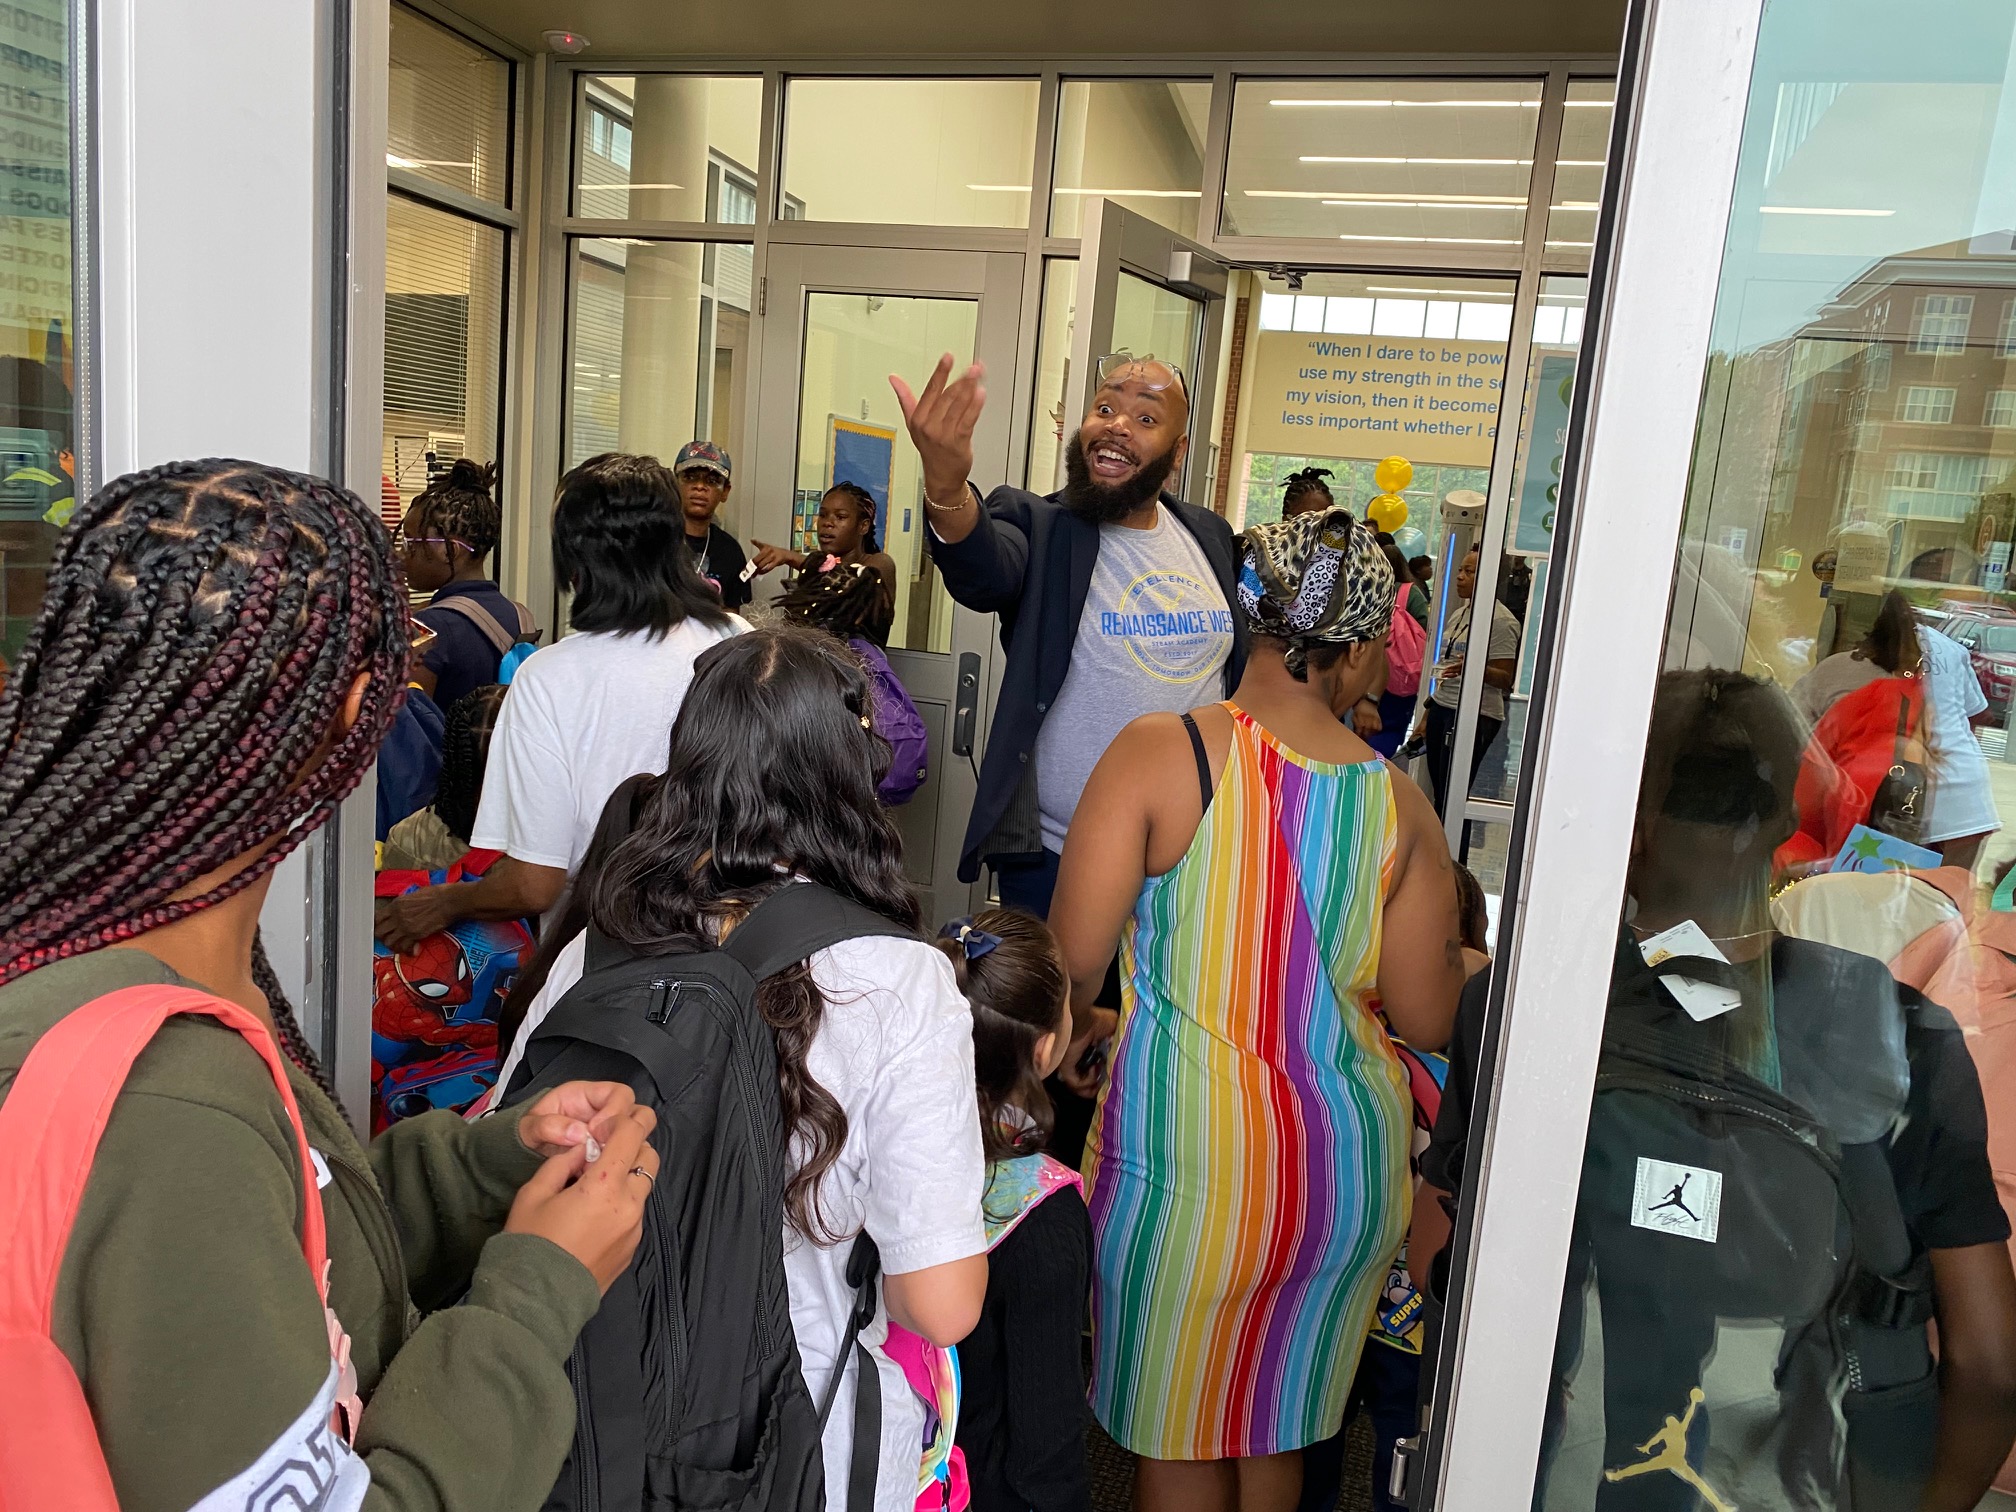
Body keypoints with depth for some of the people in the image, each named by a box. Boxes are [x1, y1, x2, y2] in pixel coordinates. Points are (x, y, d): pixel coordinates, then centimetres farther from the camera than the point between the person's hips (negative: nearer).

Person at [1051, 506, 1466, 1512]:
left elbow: (1073, 963, -14)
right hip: (1348, 1157, 4)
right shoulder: (1399, 804, -4)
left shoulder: (1162, 752, -14)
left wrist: (1073, 1032, 7)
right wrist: (1457, 955, 21)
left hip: (1189, 1152, -3)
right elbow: (1426, 1021, -1)